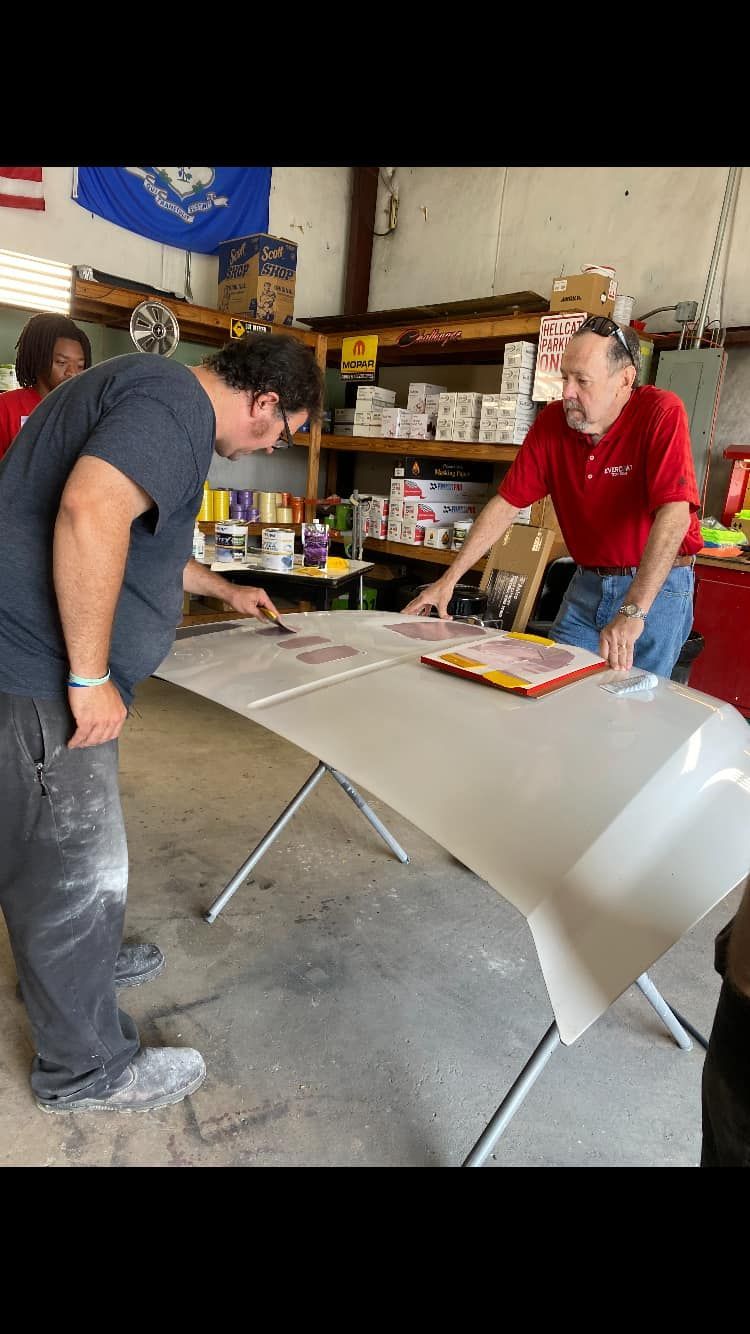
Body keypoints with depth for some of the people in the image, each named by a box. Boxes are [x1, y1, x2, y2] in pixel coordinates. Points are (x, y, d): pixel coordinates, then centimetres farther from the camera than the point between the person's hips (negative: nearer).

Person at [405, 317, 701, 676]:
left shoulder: (661, 414, -19)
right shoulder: (553, 421, -4)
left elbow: (674, 514, -30)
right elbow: (506, 503, -3)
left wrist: (632, 613, -39)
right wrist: (449, 579, -8)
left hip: (657, 586, -4)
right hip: (586, 583, 4)